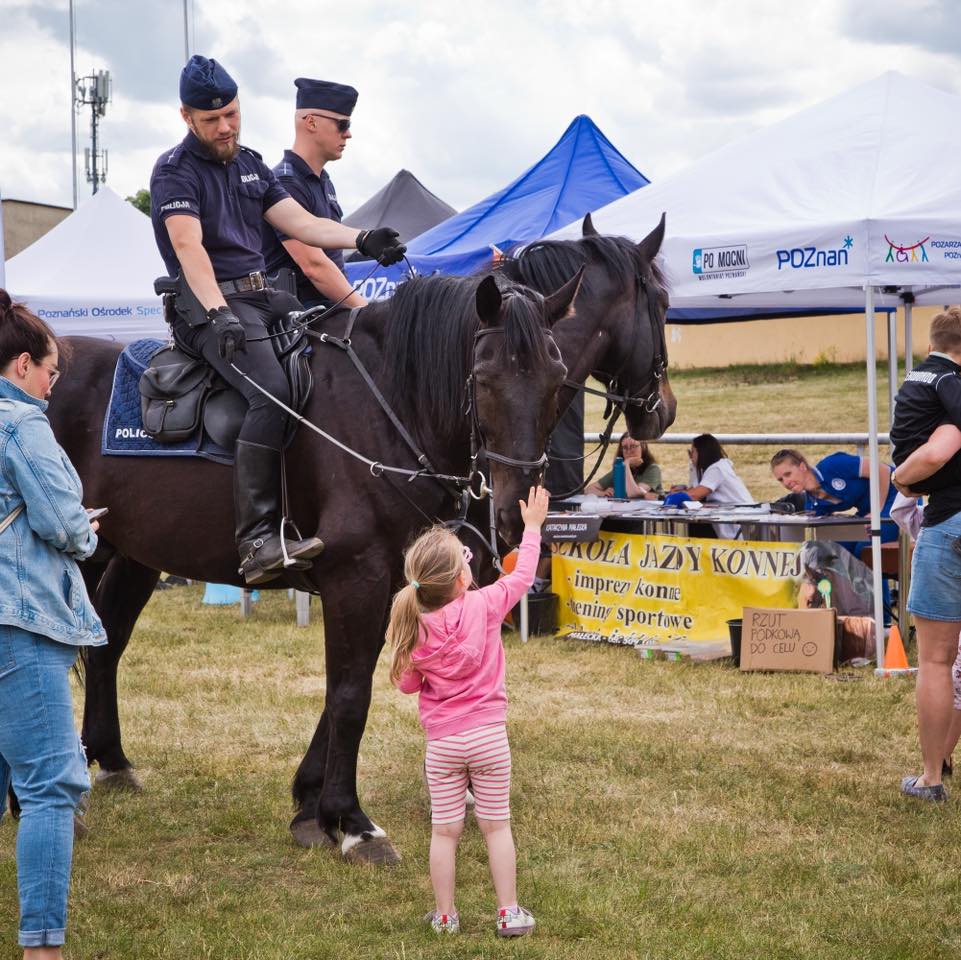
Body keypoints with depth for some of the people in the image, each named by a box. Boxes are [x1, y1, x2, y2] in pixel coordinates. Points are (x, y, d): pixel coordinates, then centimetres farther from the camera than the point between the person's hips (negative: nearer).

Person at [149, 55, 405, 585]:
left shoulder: (250, 164, 20)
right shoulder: (175, 170, -3)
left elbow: (302, 223, 11)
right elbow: (189, 246, -17)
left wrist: (362, 240, -6)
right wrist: (219, 314, -31)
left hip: (262, 295, 8)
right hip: (209, 304, -8)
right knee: (272, 392, -30)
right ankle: (257, 540, -35)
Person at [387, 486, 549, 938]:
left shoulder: (416, 631, -10)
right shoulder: (484, 606, -13)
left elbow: (407, 685, 2)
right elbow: (521, 577, 3)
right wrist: (532, 527, 13)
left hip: (442, 743, 1)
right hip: (489, 736, -1)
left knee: (445, 831, 8)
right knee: (497, 826, 9)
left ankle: (445, 916, 15)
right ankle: (509, 913, 12)